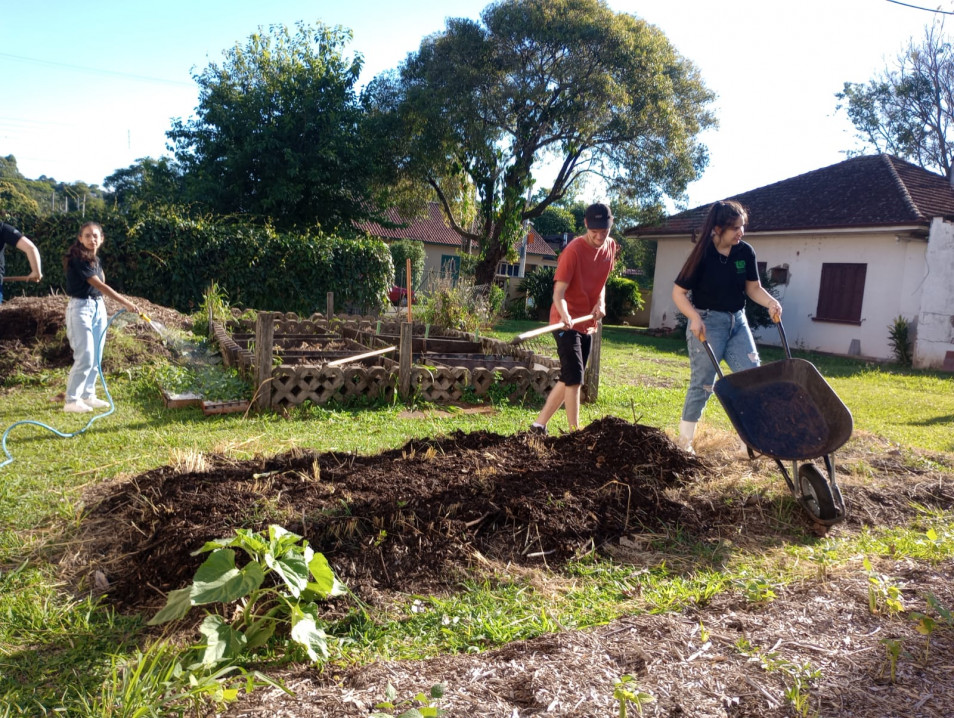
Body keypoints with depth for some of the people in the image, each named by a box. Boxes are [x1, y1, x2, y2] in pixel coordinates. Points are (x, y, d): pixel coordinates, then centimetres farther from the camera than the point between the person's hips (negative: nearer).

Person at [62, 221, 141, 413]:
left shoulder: (95, 259, 9)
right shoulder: (78, 259, -17)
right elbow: (100, 286, -24)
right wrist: (126, 303, -28)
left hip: (98, 307, 8)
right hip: (81, 308, -8)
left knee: (96, 357, 10)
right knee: (85, 357, -10)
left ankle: (88, 395, 20)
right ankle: (71, 401, -1)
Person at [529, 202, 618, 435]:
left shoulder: (611, 246, 3)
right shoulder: (573, 251, -19)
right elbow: (558, 292, -23)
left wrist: (601, 302, -2)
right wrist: (565, 316, -42)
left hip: (588, 324, 8)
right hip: (567, 323, -8)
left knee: (569, 380, 11)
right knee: (574, 379, -12)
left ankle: (539, 425, 20)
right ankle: (575, 433, -4)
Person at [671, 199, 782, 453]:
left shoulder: (746, 252, -1)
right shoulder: (703, 255, -14)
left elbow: (753, 287, 8)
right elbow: (678, 292, -11)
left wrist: (770, 302, -12)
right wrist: (695, 317, -26)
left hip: (737, 321, 5)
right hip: (707, 322, -5)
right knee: (703, 384, -2)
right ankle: (684, 441, 11)